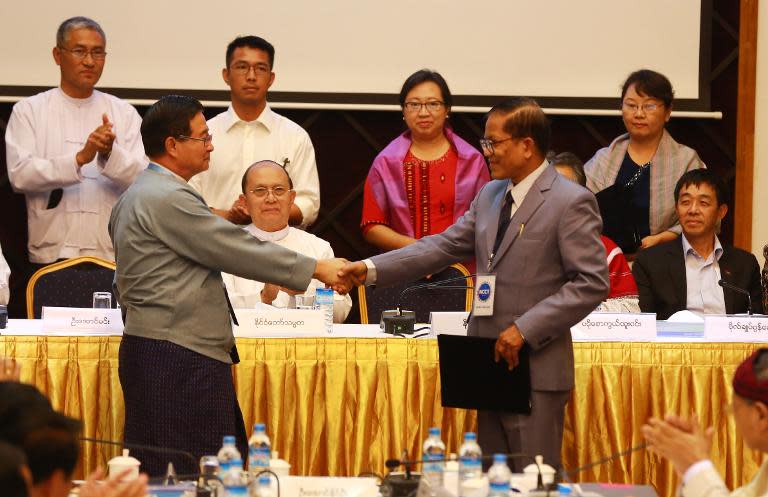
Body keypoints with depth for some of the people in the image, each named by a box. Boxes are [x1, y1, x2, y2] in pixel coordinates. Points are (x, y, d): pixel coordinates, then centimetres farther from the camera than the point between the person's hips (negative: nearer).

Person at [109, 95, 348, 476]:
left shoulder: (134, 197, 20)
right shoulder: (169, 199, -14)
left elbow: (124, 286, 26)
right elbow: (239, 252, -14)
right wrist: (316, 269, -7)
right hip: (180, 356, -11)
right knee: (194, 477, -11)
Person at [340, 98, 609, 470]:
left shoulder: (571, 203, -11)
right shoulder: (490, 195, 13)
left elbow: (591, 283, -15)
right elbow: (446, 245, 12)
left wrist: (525, 329, -19)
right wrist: (371, 269, 3)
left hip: (535, 367, -8)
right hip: (490, 363, 8)